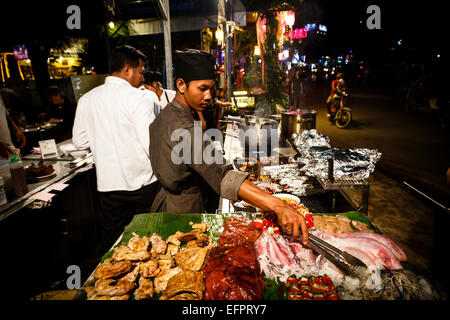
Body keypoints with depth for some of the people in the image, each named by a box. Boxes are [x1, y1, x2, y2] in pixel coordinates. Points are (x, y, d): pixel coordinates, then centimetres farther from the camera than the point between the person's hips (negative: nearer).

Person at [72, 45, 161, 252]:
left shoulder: (86, 99, 2)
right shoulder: (140, 98, -14)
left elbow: (79, 142, 7)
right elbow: (151, 144, -19)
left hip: (108, 183, 4)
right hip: (143, 183, -4)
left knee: (112, 244, 20)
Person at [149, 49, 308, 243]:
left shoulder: (164, 116, 4)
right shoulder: (182, 127, -29)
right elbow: (221, 174, -44)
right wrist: (277, 206, -51)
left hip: (165, 200, 10)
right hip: (183, 210, -10)